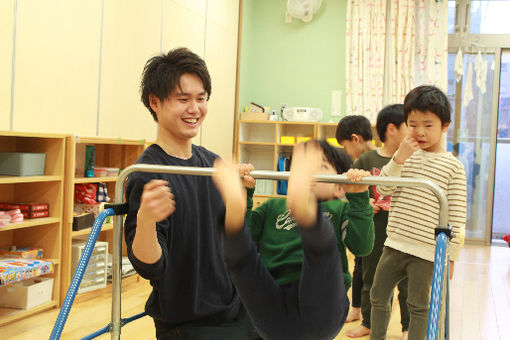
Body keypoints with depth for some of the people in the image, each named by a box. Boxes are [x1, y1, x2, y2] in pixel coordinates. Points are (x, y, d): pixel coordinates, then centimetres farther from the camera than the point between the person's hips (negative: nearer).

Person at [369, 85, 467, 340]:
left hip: (427, 251, -5)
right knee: (378, 296, 15)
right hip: (395, 244, 5)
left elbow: (456, 217, -6)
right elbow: (383, 189, -3)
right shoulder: (406, 155, 6)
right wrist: (399, 159, -15)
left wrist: (451, 256, -6)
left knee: (418, 306, 7)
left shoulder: (453, 166, -6)